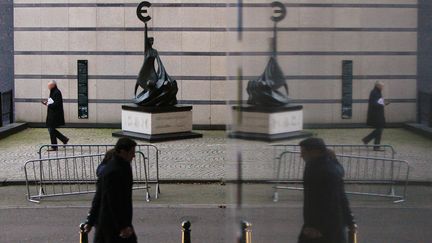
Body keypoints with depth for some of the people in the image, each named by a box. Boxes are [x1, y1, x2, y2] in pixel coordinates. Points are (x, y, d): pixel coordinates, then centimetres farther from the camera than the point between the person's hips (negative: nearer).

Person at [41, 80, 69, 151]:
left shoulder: (57, 93, -17)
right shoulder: (53, 92, 14)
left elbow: (56, 104, -24)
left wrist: (49, 105, -13)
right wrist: (47, 102, 4)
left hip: (55, 115, -10)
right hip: (52, 114, 10)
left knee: (52, 129, -4)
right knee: (51, 129, 14)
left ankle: (54, 147, 5)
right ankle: (64, 139, 21)